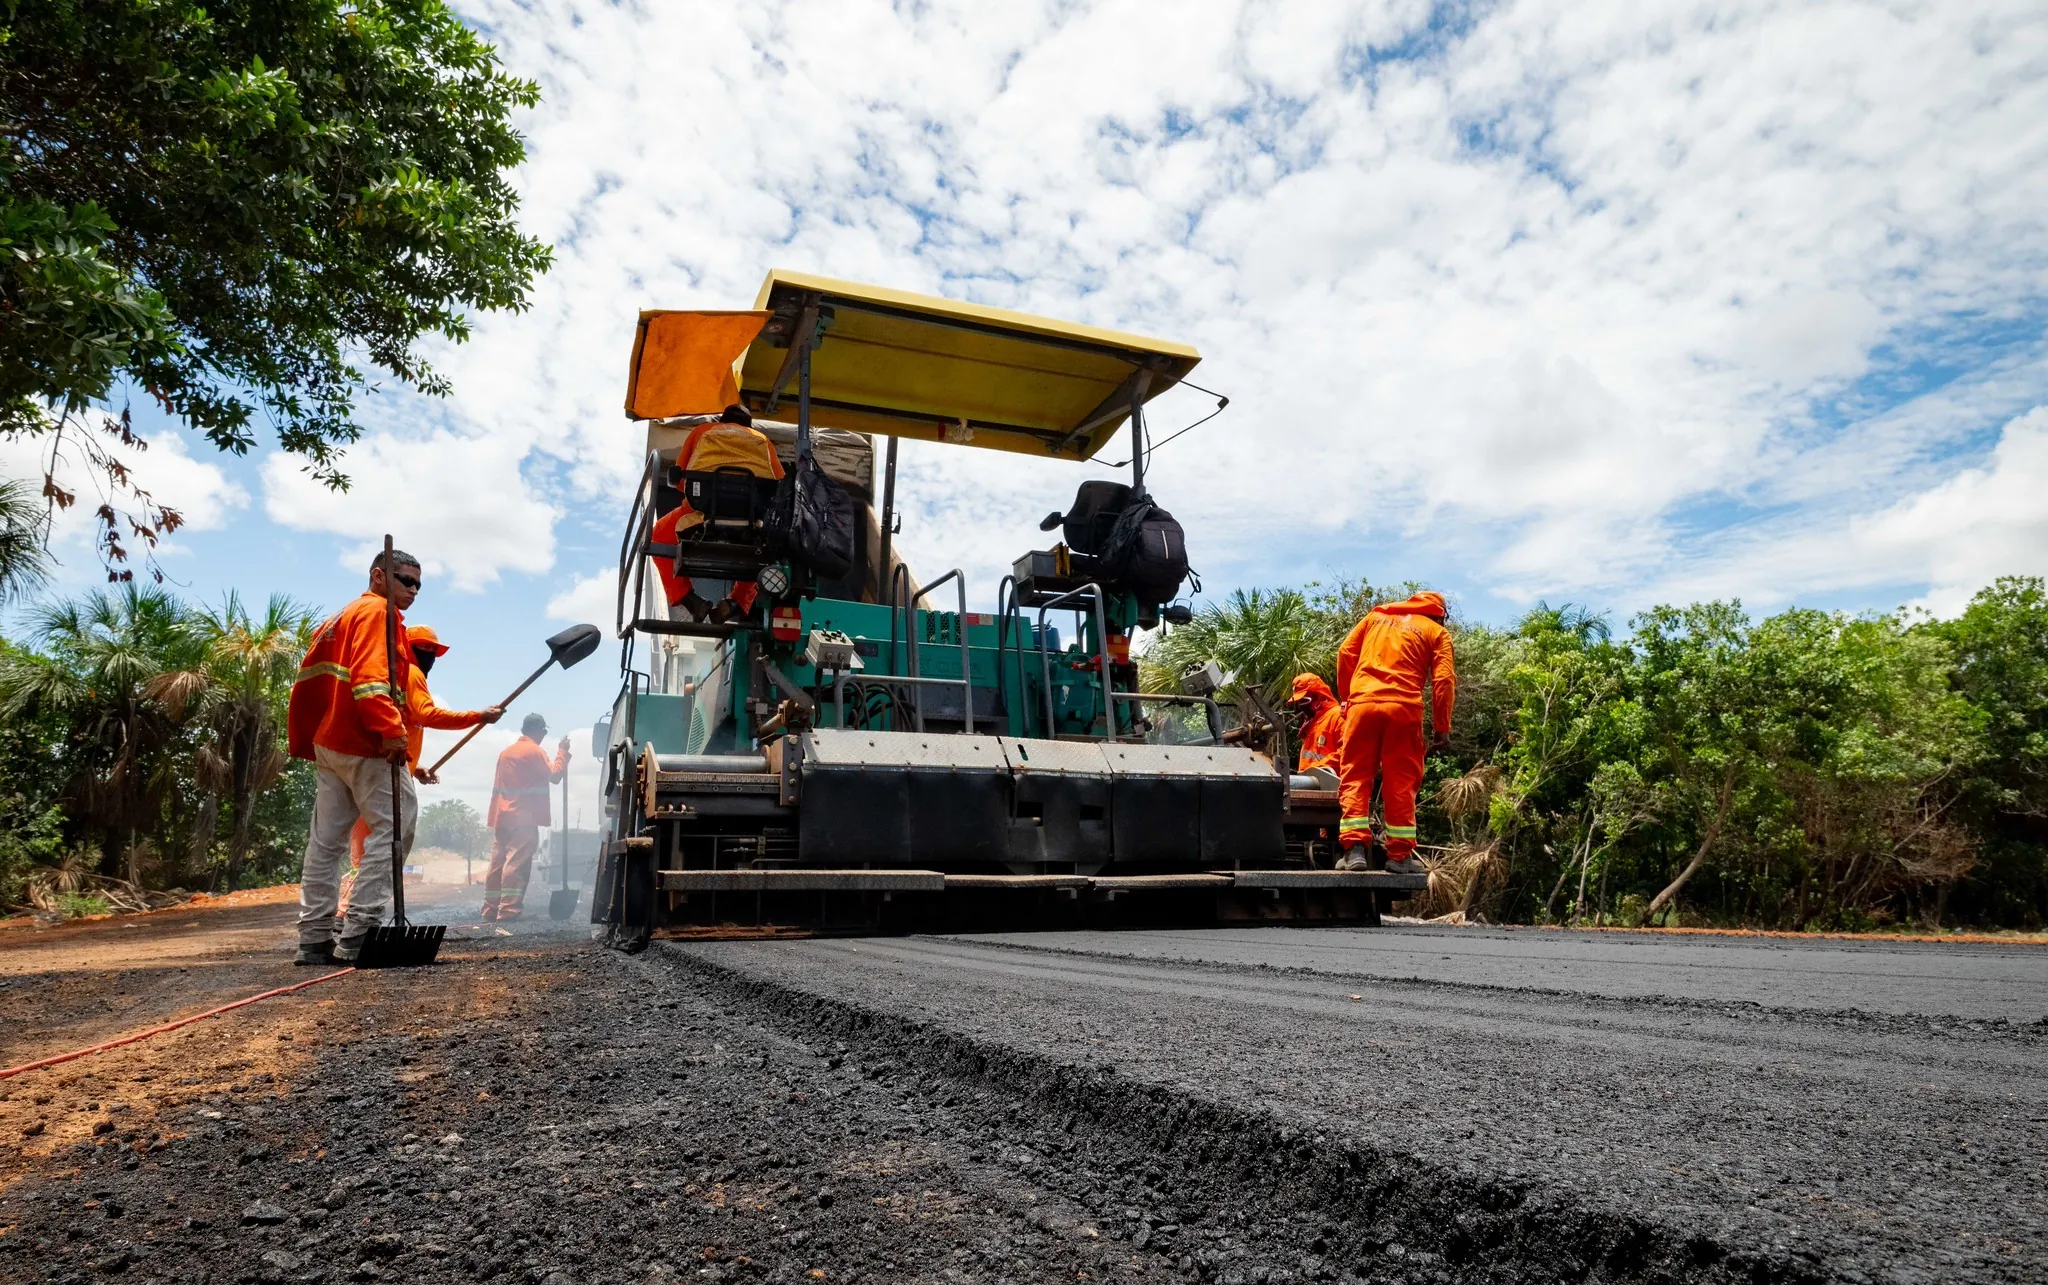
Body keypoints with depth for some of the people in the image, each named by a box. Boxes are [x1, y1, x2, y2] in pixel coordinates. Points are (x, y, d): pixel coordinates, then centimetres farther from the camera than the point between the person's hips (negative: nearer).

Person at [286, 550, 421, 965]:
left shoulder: (338, 619, 23)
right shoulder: (378, 612, -6)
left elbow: (306, 682, 22)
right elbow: (371, 676, -21)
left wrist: (302, 742, 25)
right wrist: (390, 729, -29)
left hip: (328, 743, 10)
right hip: (367, 745, -10)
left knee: (327, 839, 10)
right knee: (394, 826, -8)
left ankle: (315, 938, 15)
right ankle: (358, 934, -12)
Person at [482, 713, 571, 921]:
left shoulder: (506, 752, 20)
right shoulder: (535, 751, -5)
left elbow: (498, 786, 23)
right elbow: (554, 775, -7)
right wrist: (562, 751, 1)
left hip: (502, 816, 8)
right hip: (523, 817, -8)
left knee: (498, 863, 8)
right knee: (516, 863, -11)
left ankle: (491, 911, 10)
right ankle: (508, 911, -17)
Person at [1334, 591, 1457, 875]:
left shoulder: (1377, 615, 20)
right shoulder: (1437, 632, 13)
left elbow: (1345, 653, 14)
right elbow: (1444, 680, 3)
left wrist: (1347, 697, 21)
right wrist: (1442, 728, 5)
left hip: (1362, 704, 2)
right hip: (1404, 708, -1)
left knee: (1355, 777, 5)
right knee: (1401, 782, 6)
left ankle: (1354, 848, -4)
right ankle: (1400, 854, 8)